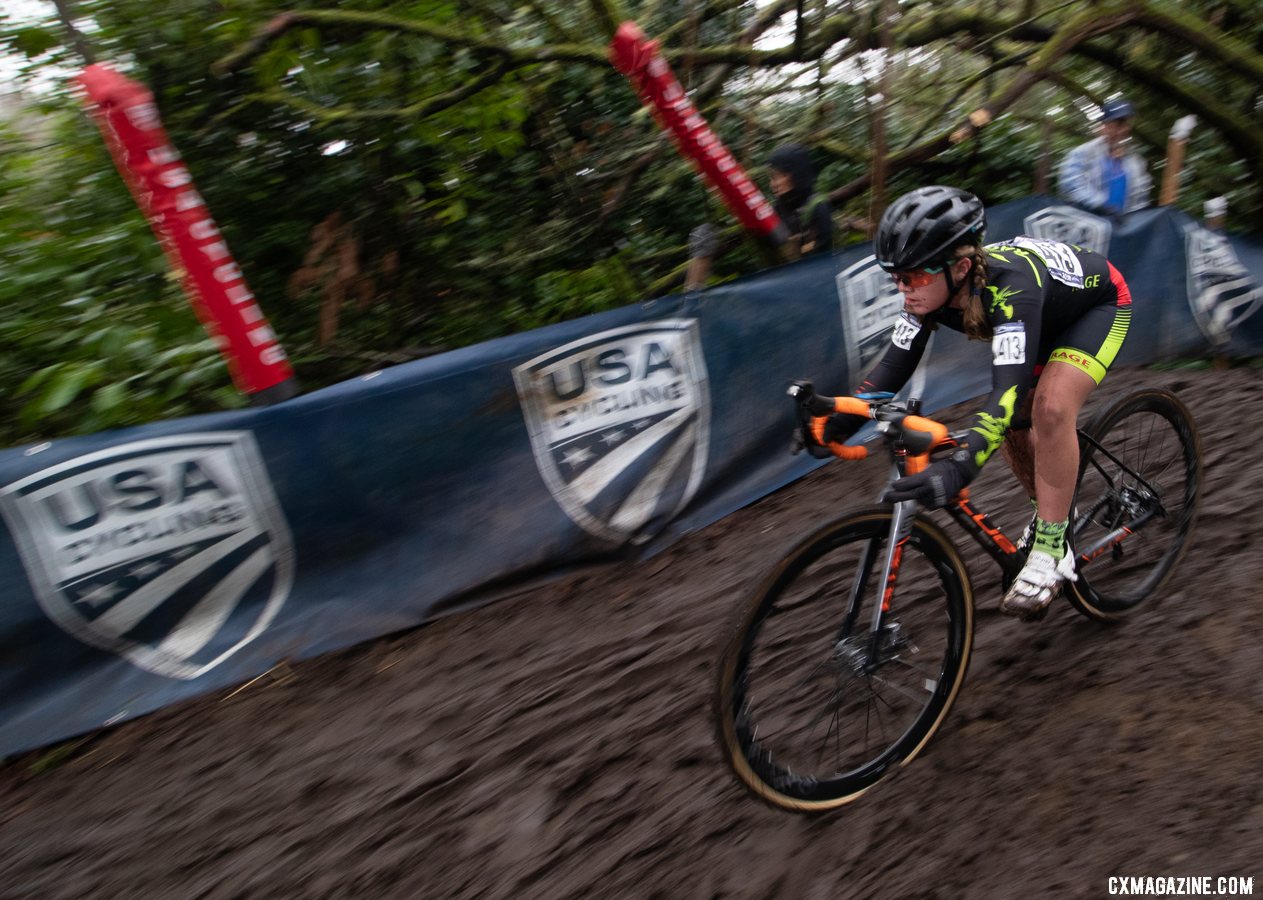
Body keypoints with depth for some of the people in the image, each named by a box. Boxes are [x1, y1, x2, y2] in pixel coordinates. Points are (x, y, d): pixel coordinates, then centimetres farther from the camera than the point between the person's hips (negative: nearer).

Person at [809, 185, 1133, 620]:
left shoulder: (1009, 286, -44)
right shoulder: (932, 286, -25)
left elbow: (1009, 386, -54)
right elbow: (896, 360, -19)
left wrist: (958, 468, -67)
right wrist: (839, 418, -33)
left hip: (1099, 303, -7)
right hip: (1048, 316, 7)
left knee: (1050, 407, -28)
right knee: (1011, 423, 0)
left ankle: (1051, 548, -16)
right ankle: (1051, 509, 26)